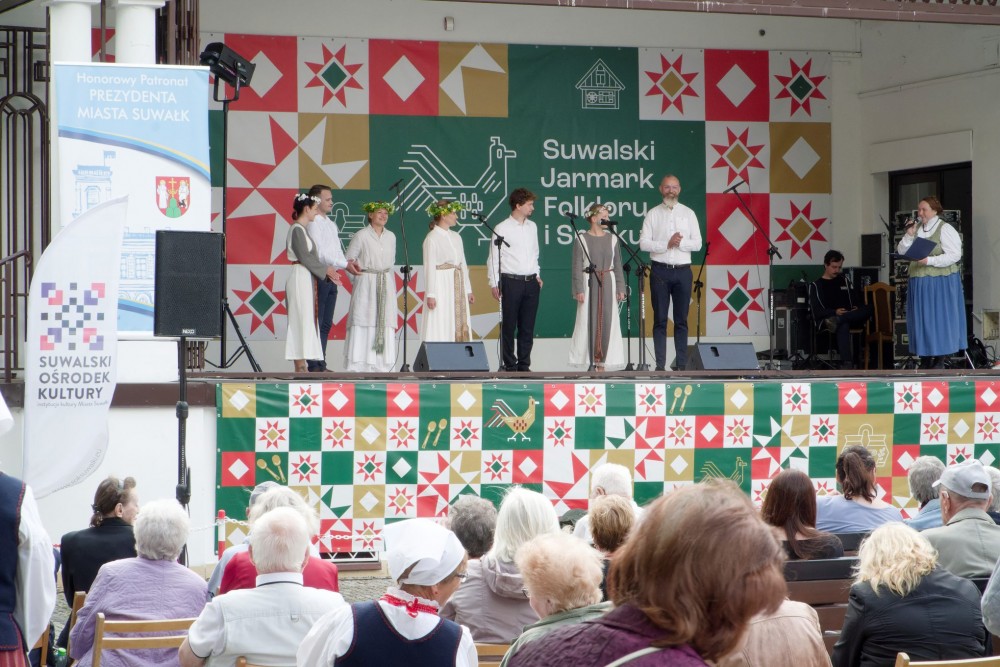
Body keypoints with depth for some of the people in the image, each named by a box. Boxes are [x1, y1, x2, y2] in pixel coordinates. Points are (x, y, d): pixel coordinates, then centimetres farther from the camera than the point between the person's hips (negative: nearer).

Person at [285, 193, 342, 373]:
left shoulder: (302, 229, 18)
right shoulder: (297, 229, -11)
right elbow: (304, 257, -15)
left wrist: (327, 272, 10)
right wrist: (325, 270, -6)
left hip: (306, 278, 10)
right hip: (300, 277, -10)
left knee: (305, 321, 7)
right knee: (302, 319, -9)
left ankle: (301, 365, 6)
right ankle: (300, 366, -9)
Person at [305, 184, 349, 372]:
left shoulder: (331, 224, 19)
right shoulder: (313, 224, -10)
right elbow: (320, 254, -17)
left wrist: (348, 263, 1)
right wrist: (345, 264, -15)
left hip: (331, 278, 9)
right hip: (319, 277, -9)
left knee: (326, 324, 10)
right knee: (316, 323, -9)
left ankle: (320, 364, 14)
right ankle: (313, 366, -9)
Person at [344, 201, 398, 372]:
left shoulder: (391, 237, 12)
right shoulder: (361, 236, -2)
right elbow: (348, 258, 0)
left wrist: (389, 280, 12)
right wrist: (351, 266, -19)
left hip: (386, 285, 5)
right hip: (366, 283, -4)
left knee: (385, 321, 0)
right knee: (363, 320, -8)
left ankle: (381, 364, 2)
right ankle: (360, 363, -7)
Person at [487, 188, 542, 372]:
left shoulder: (532, 227, 13)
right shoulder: (502, 229, -5)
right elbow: (493, 257, -4)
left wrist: (537, 275, 14)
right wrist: (494, 283, -8)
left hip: (531, 282, 5)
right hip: (511, 281, -5)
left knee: (527, 327, 5)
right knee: (509, 326, -1)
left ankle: (524, 364, 10)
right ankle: (510, 365, 3)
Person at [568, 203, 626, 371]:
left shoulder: (612, 239, 10)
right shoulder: (582, 239, -1)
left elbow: (617, 266, 12)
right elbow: (577, 267, -4)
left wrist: (620, 288, 6)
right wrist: (579, 290, -11)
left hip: (608, 284, 3)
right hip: (589, 283, -3)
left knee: (607, 321, 1)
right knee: (588, 321, -4)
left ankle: (602, 360, 7)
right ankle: (588, 359, 2)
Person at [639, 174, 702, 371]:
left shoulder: (688, 213, 8)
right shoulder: (653, 214, 4)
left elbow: (697, 243, 3)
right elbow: (643, 243, -4)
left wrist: (680, 242, -13)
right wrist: (667, 244, -14)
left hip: (682, 271, 1)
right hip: (660, 271, -1)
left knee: (681, 320, 3)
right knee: (660, 320, 0)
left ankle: (681, 364, 5)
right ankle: (660, 364, 0)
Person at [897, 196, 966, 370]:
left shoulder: (945, 229, -7)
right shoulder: (916, 228, 11)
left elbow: (954, 255, -14)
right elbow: (901, 251, 9)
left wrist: (930, 260, -21)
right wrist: (909, 235, -7)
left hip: (940, 282, -6)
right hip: (919, 282, 6)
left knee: (940, 319, -3)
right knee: (920, 319, 6)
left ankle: (940, 359, 3)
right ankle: (925, 359, 12)